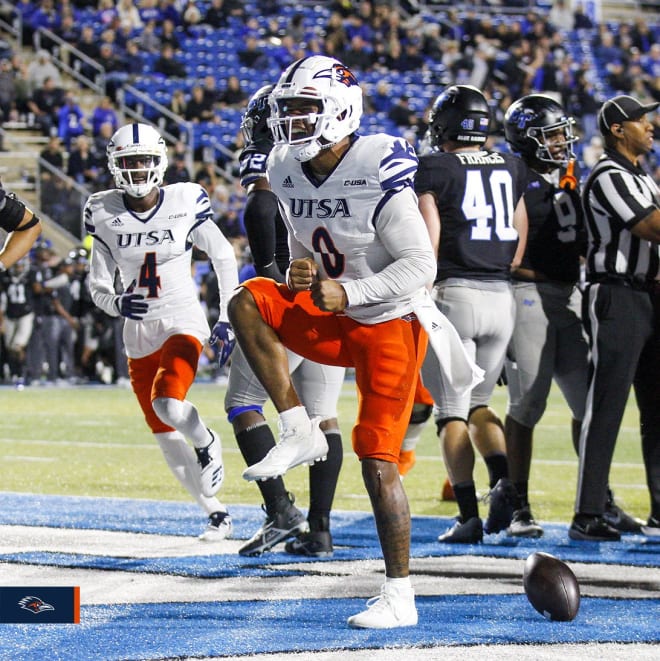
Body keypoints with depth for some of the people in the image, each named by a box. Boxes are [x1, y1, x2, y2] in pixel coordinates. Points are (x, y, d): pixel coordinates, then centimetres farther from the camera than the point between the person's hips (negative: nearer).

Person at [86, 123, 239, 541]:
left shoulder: (185, 203, -8)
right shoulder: (105, 215, -2)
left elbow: (224, 258, 5)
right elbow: (98, 286, 2)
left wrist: (228, 319, 2)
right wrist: (117, 304, -20)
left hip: (183, 322, -4)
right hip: (138, 333, 4)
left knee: (167, 404, -29)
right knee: (166, 438, 7)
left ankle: (207, 443, 5)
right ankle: (216, 515, 21)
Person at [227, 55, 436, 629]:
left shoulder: (378, 173, -21)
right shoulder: (288, 174, 1)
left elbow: (420, 265, -19)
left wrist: (349, 292, -25)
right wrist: (299, 274, -7)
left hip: (390, 327, -7)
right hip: (333, 322, 7)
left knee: (377, 462, -9)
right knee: (248, 302, -16)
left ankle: (400, 597, -1)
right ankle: (300, 433, -12)